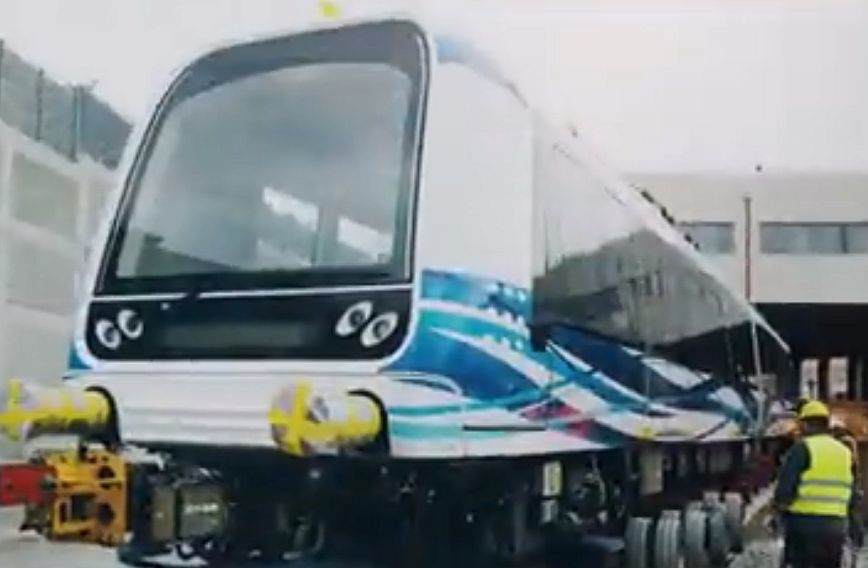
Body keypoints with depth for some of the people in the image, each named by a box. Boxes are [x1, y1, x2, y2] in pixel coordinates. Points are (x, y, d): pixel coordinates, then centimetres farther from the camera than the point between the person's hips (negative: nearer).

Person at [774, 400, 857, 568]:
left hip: (805, 523, -6)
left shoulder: (802, 448, -7)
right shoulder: (845, 451, 13)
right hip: (836, 526, 6)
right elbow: (851, 495, 14)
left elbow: (785, 488, -13)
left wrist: (780, 507, 6)